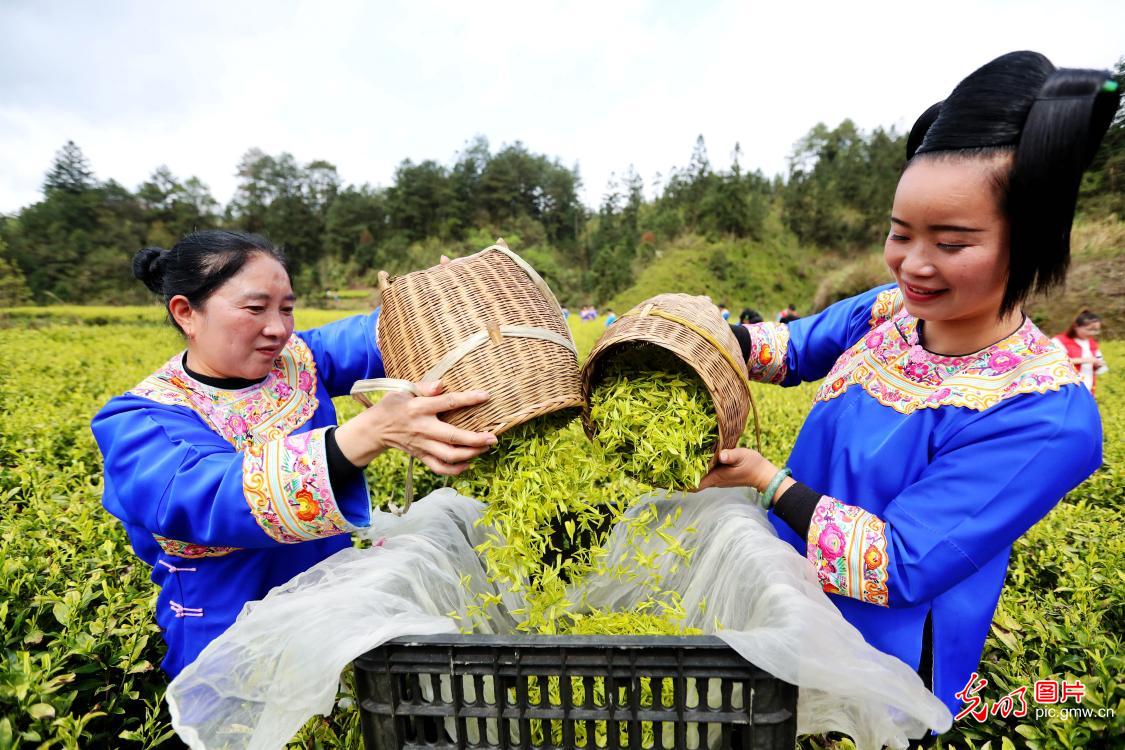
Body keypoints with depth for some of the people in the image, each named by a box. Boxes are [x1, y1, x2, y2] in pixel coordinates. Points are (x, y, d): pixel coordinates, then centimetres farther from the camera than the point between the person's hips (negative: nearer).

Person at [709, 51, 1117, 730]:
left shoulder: (1046, 419, -27)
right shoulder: (887, 310, -11)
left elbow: (895, 567, -27)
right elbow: (796, 349, 7)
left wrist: (764, 477, -25)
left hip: (884, 646, -5)